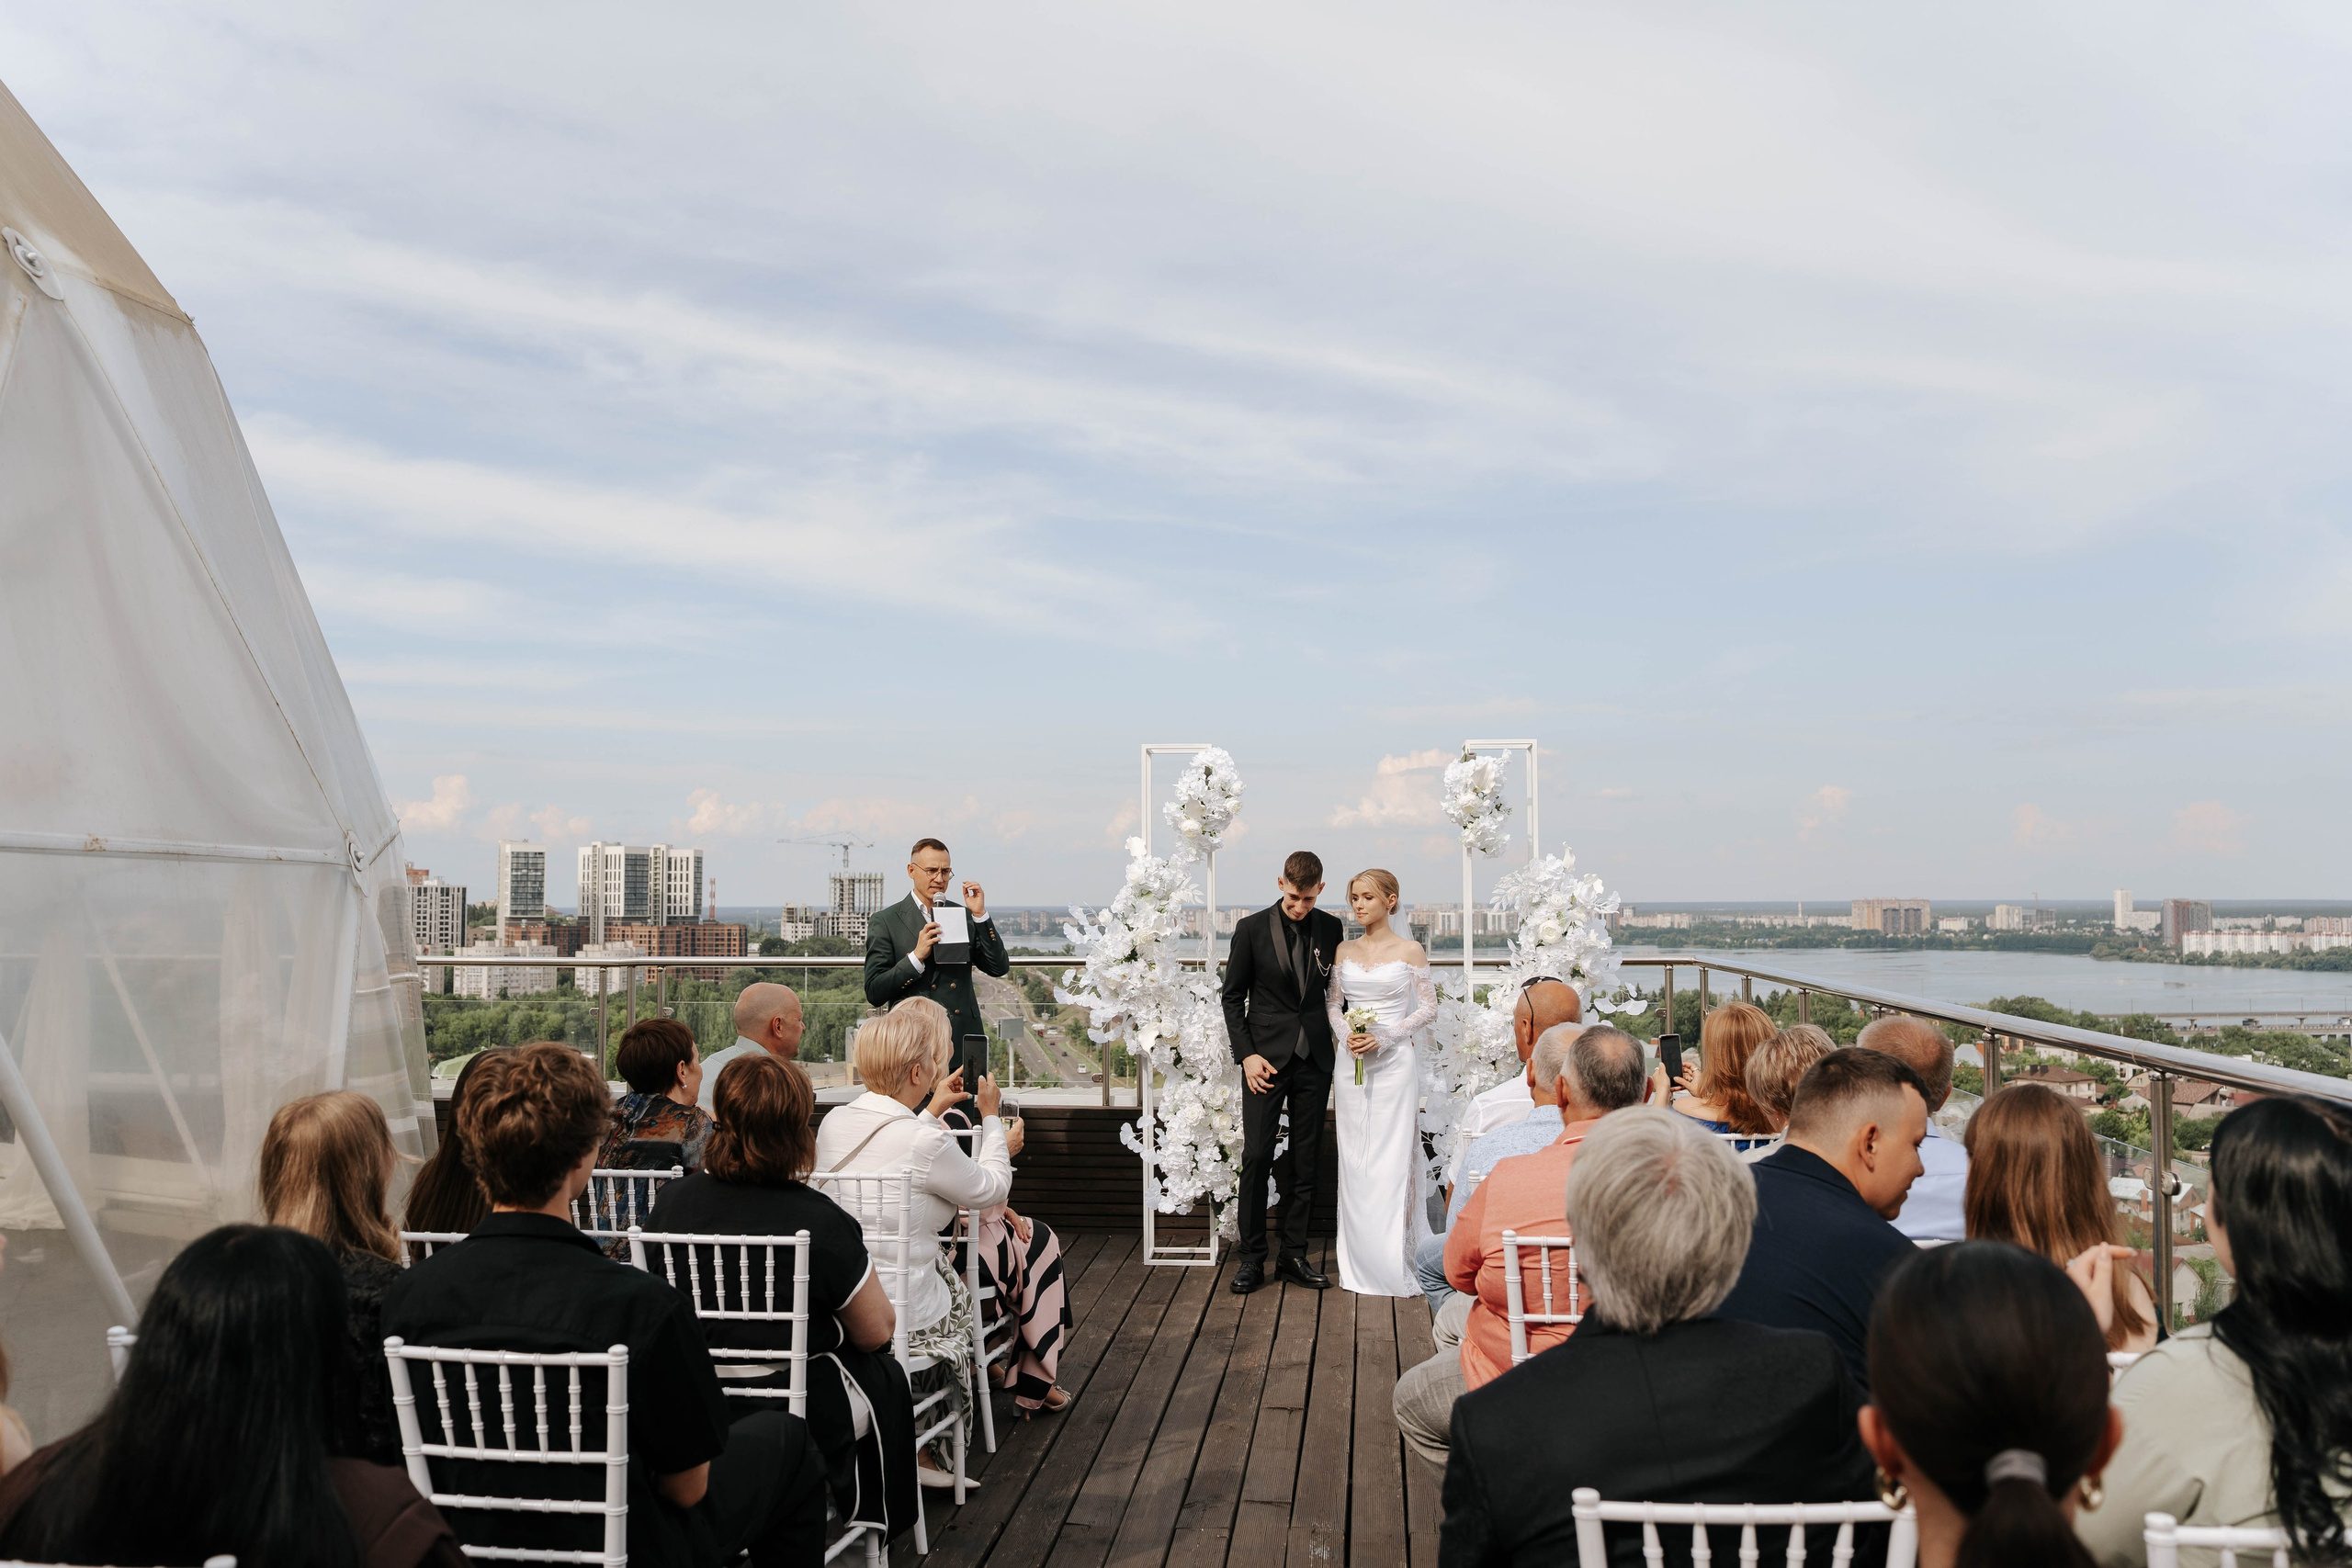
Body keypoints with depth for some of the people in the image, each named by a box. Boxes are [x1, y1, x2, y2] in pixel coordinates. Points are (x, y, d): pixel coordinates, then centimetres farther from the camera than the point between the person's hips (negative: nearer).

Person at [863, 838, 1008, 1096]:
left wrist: (980, 915, -6)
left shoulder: (964, 916, 11)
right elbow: (874, 993, -5)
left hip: (963, 1044, 3)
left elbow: (1000, 968, 3)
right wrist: (916, 956, -16)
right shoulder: (885, 922, 1)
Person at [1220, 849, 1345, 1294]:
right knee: (1257, 1156, -4)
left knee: (1306, 1160, 7)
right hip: (1267, 1057, -2)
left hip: (1314, 1058, 3)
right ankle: (1251, 1256, 7)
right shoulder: (1251, 929, -2)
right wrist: (1246, 1054, -7)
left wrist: (1343, 1038, 2)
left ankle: (1294, 1254, 17)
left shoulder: (1330, 929, 5)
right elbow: (1233, 996, 1)